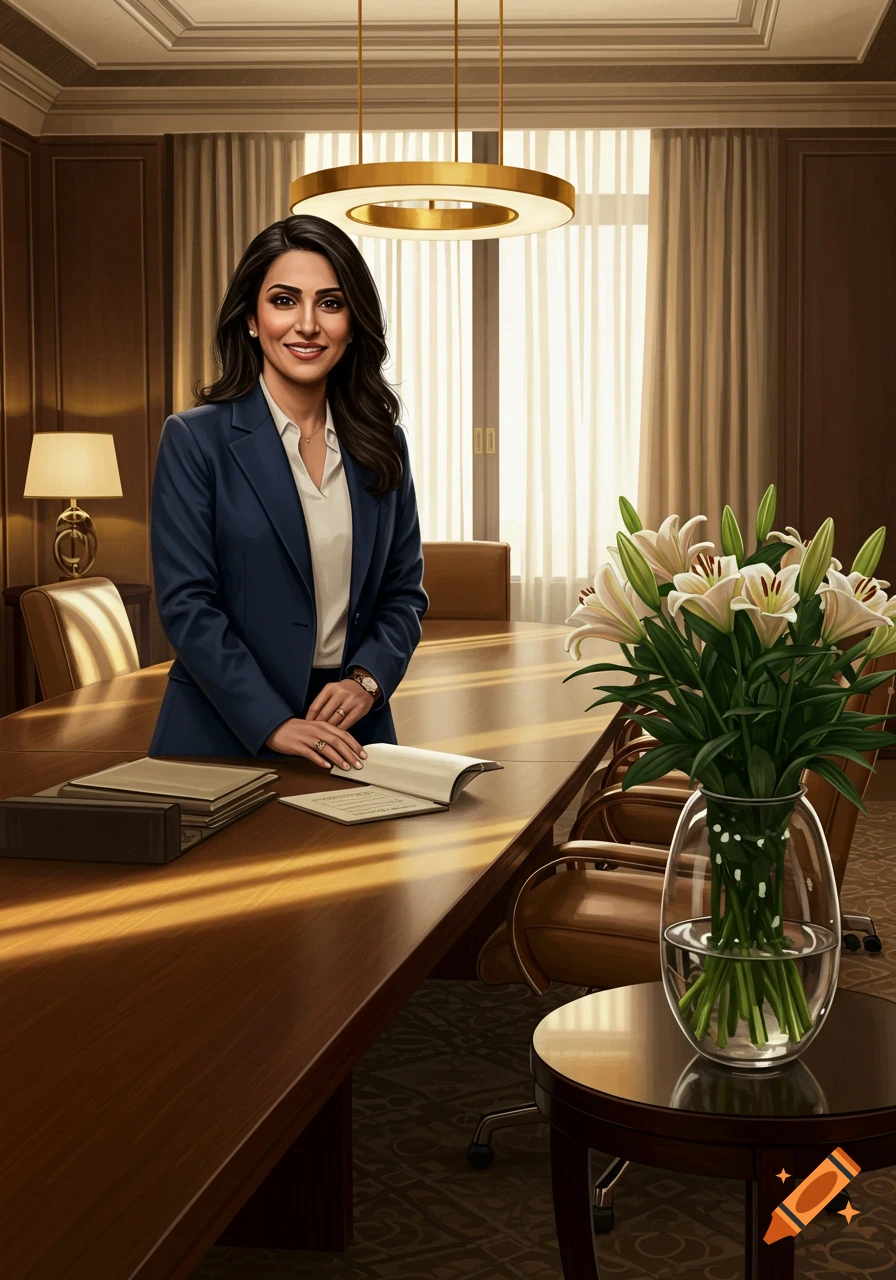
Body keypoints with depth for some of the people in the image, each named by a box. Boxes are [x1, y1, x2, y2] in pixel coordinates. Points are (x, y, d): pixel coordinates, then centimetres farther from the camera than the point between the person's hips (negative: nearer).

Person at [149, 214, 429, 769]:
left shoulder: (383, 445, 6)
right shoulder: (194, 440, -7)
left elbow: (405, 592, 9)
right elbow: (187, 604, -12)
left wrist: (366, 679, -9)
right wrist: (273, 724, -20)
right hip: (227, 736, -3)